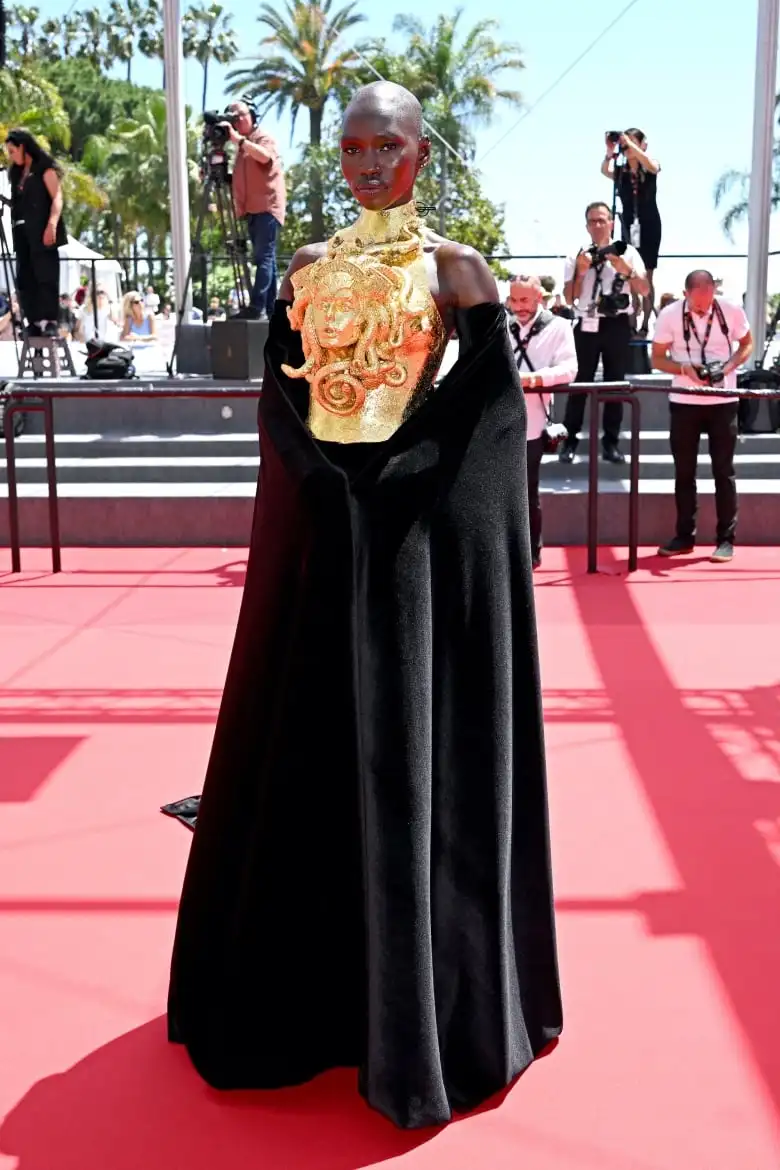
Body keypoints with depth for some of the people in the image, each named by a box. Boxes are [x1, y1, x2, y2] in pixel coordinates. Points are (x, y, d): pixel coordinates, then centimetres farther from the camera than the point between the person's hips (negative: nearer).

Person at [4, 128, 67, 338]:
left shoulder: (44, 167, 1)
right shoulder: (17, 173, 21)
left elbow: (57, 197, -9)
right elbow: (17, 203, 18)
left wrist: (52, 224, -23)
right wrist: (15, 231, 3)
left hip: (42, 231, -7)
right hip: (23, 232, 7)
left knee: (46, 276, -10)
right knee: (25, 279, 1)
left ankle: (51, 322, -11)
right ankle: (35, 323, 1)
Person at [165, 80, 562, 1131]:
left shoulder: (456, 268, 0)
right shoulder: (308, 270, 13)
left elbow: (494, 404, -6)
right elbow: (279, 397, 10)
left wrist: (394, 476, -14)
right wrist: (321, 478, -5)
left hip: (425, 529, -4)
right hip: (318, 525, 5)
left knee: (416, 756, 0)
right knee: (308, 749, 10)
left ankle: (421, 1003, 17)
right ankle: (303, 985, 28)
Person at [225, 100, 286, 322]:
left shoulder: (263, 137, -1)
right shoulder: (242, 147, 23)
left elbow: (264, 156, -24)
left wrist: (237, 138, -25)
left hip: (268, 207, -9)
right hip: (252, 210, 9)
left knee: (264, 257, -16)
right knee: (265, 259, 7)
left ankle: (257, 308, -25)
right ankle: (270, 310, 7)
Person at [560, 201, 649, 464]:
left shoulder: (627, 253, 5)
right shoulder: (577, 256, 5)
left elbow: (644, 290, 0)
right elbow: (569, 298, 0)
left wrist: (626, 270, -14)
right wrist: (580, 271, -12)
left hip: (617, 324, 1)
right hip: (587, 325, 0)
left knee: (615, 383, 6)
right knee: (579, 383, 1)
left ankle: (611, 441, 12)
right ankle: (570, 440, 7)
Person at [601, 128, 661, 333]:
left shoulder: (649, 169, -3)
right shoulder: (620, 171, 3)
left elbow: (653, 166, -26)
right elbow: (605, 171, -15)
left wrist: (630, 144, -26)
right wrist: (610, 152, -29)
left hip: (649, 226, -2)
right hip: (628, 226, 3)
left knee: (646, 277, -1)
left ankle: (645, 324, -1)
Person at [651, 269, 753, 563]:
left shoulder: (732, 311, -7)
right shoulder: (669, 315, -8)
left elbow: (747, 344, 7)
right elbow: (658, 358, -1)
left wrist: (729, 365, -13)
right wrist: (684, 369, -19)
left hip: (723, 401, -1)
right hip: (684, 402, 1)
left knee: (724, 471, 3)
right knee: (684, 471, 7)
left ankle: (726, 538, 9)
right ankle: (685, 536, 17)